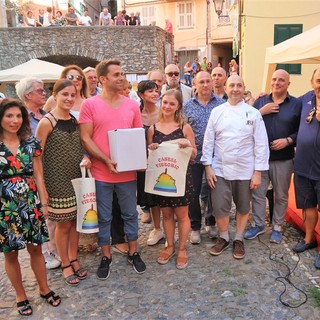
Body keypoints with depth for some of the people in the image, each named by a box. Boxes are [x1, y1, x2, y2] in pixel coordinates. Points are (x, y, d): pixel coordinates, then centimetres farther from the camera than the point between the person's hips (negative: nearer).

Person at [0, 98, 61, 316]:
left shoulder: (30, 142, 1)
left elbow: (37, 174, 5)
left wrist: (43, 202, 4)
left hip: (30, 205, 2)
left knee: (36, 248, 13)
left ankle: (44, 289, 32)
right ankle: (21, 296, 31)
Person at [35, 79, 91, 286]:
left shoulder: (75, 120, 6)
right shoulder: (47, 122, -13)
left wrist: (86, 158, -5)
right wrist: (42, 186, -14)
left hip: (77, 179, 6)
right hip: (57, 182, -5)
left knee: (75, 221, 14)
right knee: (63, 224, 7)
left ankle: (74, 260, 33)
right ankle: (65, 264, 26)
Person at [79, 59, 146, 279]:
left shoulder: (132, 105, 5)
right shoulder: (90, 105, -4)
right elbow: (85, 138, -7)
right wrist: (107, 161, -17)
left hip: (128, 172, 3)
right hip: (101, 173, -2)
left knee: (130, 214, 14)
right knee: (104, 217, 11)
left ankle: (133, 253, 32)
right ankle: (106, 257, 28)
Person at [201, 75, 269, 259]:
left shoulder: (253, 113, -3)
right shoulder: (217, 112, 1)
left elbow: (261, 144, -3)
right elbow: (208, 141, 1)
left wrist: (258, 172, -7)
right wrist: (208, 167, -3)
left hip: (245, 170, 0)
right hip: (220, 169, 1)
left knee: (243, 208, 13)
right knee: (220, 207, 4)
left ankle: (239, 240, 34)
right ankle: (224, 238, 28)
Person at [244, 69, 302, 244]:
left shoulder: (297, 104, 0)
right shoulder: (260, 101, 6)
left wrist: (288, 140, -17)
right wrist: (261, 112, -16)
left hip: (283, 159, -1)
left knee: (281, 196, 10)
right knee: (258, 193, 8)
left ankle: (277, 227, 27)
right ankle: (258, 225, 25)